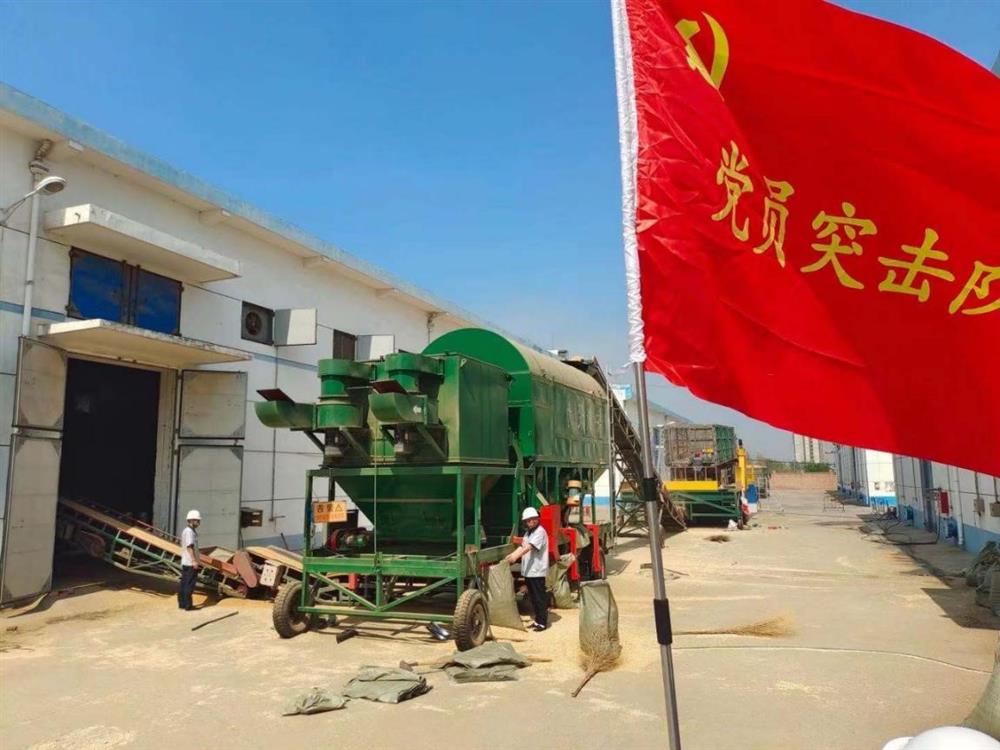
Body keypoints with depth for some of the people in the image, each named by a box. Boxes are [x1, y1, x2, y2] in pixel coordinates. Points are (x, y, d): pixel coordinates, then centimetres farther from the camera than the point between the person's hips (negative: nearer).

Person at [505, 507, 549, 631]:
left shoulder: (540, 532, -14)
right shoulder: (528, 532, 15)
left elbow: (529, 547, -25)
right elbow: (522, 546, 13)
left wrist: (516, 556, -33)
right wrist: (511, 555, 0)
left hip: (537, 571, -9)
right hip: (528, 570, 9)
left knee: (540, 597, -2)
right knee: (533, 597, 14)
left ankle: (542, 622, 5)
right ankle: (537, 620, 24)